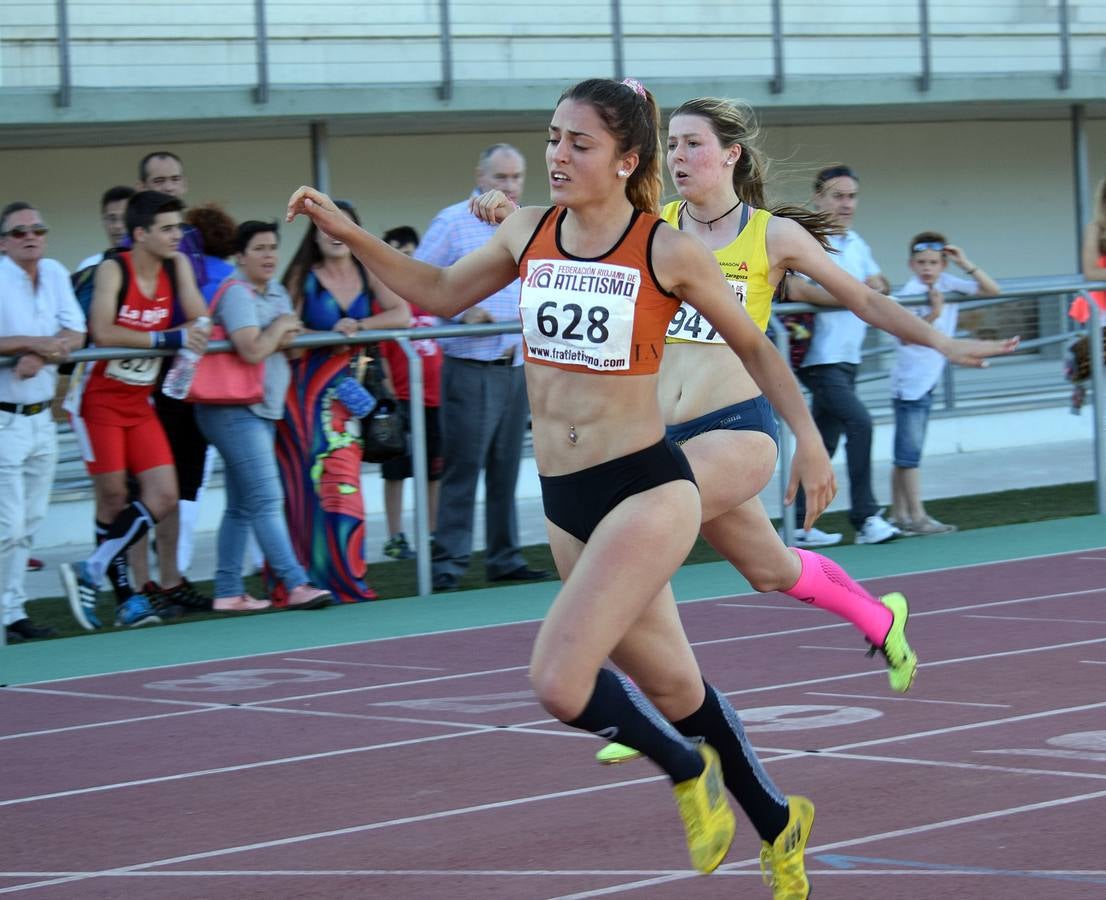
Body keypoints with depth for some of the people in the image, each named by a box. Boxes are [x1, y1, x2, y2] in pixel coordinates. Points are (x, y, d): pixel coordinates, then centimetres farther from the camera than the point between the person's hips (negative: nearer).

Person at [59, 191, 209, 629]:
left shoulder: (178, 266, 1)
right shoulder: (113, 270, -15)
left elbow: (200, 322, -3)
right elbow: (103, 333, -27)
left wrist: (194, 332, -26)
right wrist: (168, 337, -30)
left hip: (140, 402, 6)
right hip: (99, 399, -6)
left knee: (163, 497, -4)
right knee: (112, 497, -4)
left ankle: (90, 572, 4)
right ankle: (127, 597, 5)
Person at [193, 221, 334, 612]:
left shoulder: (276, 292, 15)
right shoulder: (237, 293, -13)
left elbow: (292, 341, 10)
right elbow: (253, 350, -25)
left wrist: (278, 337, -11)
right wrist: (279, 329, -7)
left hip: (262, 410, 9)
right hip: (234, 410, -9)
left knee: (241, 506, 10)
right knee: (267, 500, -14)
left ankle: (228, 593, 13)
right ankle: (296, 585, -19)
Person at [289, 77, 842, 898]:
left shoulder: (668, 252, -11)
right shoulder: (530, 234, 3)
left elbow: (753, 345, 2)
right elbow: (442, 292, 17)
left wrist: (808, 439, -1)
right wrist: (345, 232, 6)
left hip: (647, 490, -6)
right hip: (566, 500, 6)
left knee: (560, 683, -19)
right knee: (670, 686, 17)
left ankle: (687, 769, 9)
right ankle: (776, 823, 38)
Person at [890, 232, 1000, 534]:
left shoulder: (948, 284, 6)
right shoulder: (910, 293, -14)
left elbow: (992, 291, 6)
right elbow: (905, 336, -23)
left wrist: (966, 264, -4)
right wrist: (934, 313, -31)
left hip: (928, 381, 8)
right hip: (910, 381, -8)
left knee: (906, 453, 11)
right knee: (910, 452, -7)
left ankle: (899, 516, 14)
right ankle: (916, 517, -7)